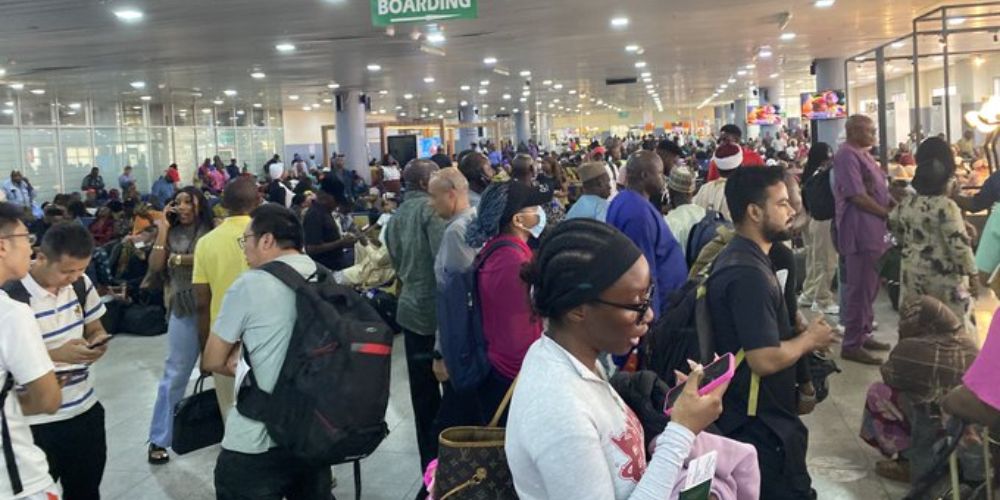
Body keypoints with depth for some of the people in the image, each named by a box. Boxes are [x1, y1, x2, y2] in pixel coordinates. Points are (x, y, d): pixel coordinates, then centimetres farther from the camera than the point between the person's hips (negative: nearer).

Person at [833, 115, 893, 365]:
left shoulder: (861, 154, 16)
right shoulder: (847, 155, -15)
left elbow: (876, 189, 21)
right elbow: (858, 196, -20)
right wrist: (888, 213, -12)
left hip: (872, 229, 10)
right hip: (860, 230, -10)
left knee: (869, 285, 16)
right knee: (860, 287, -6)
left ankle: (862, 334, 27)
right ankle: (851, 344, 1)